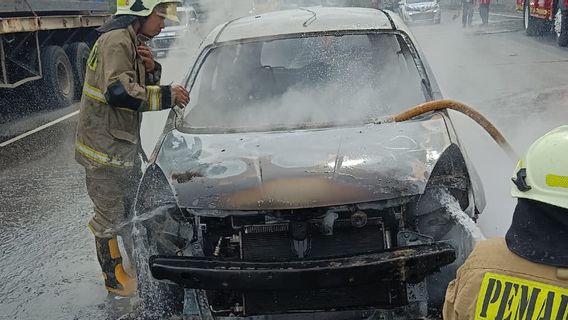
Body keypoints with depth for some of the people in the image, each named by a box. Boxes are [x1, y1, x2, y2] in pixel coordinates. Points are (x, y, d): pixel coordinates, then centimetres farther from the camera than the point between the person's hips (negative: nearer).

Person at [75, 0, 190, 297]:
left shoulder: (133, 42, 15)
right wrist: (166, 95, -24)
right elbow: (118, 91, -30)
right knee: (111, 216, 1)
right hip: (104, 149, -10)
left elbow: (141, 88, 15)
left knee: (132, 209, 19)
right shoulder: (116, 41, -18)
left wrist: (150, 69, -6)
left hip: (123, 146, 10)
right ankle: (115, 279, 15)